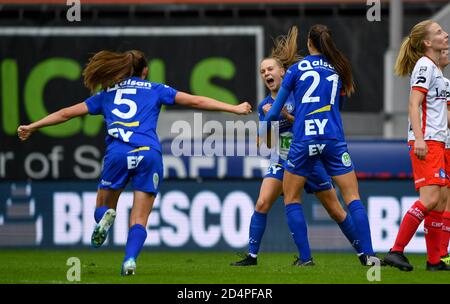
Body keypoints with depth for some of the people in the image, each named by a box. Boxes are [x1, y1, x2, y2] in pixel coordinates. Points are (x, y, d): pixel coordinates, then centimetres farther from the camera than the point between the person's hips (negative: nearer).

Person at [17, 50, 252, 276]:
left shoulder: (107, 94, 24)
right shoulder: (155, 90, 20)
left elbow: (67, 113, 28)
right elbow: (195, 101, 16)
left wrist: (31, 127, 38)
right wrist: (233, 109, 22)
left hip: (118, 153, 1)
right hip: (149, 154, 0)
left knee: (102, 208, 18)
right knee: (139, 221, 2)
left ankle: (105, 216, -19)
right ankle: (130, 259, -26)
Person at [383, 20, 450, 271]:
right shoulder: (424, 65, -9)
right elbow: (413, 104, -17)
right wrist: (419, 138, -27)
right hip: (426, 142, -10)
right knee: (429, 199, -18)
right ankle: (396, 251, -19)